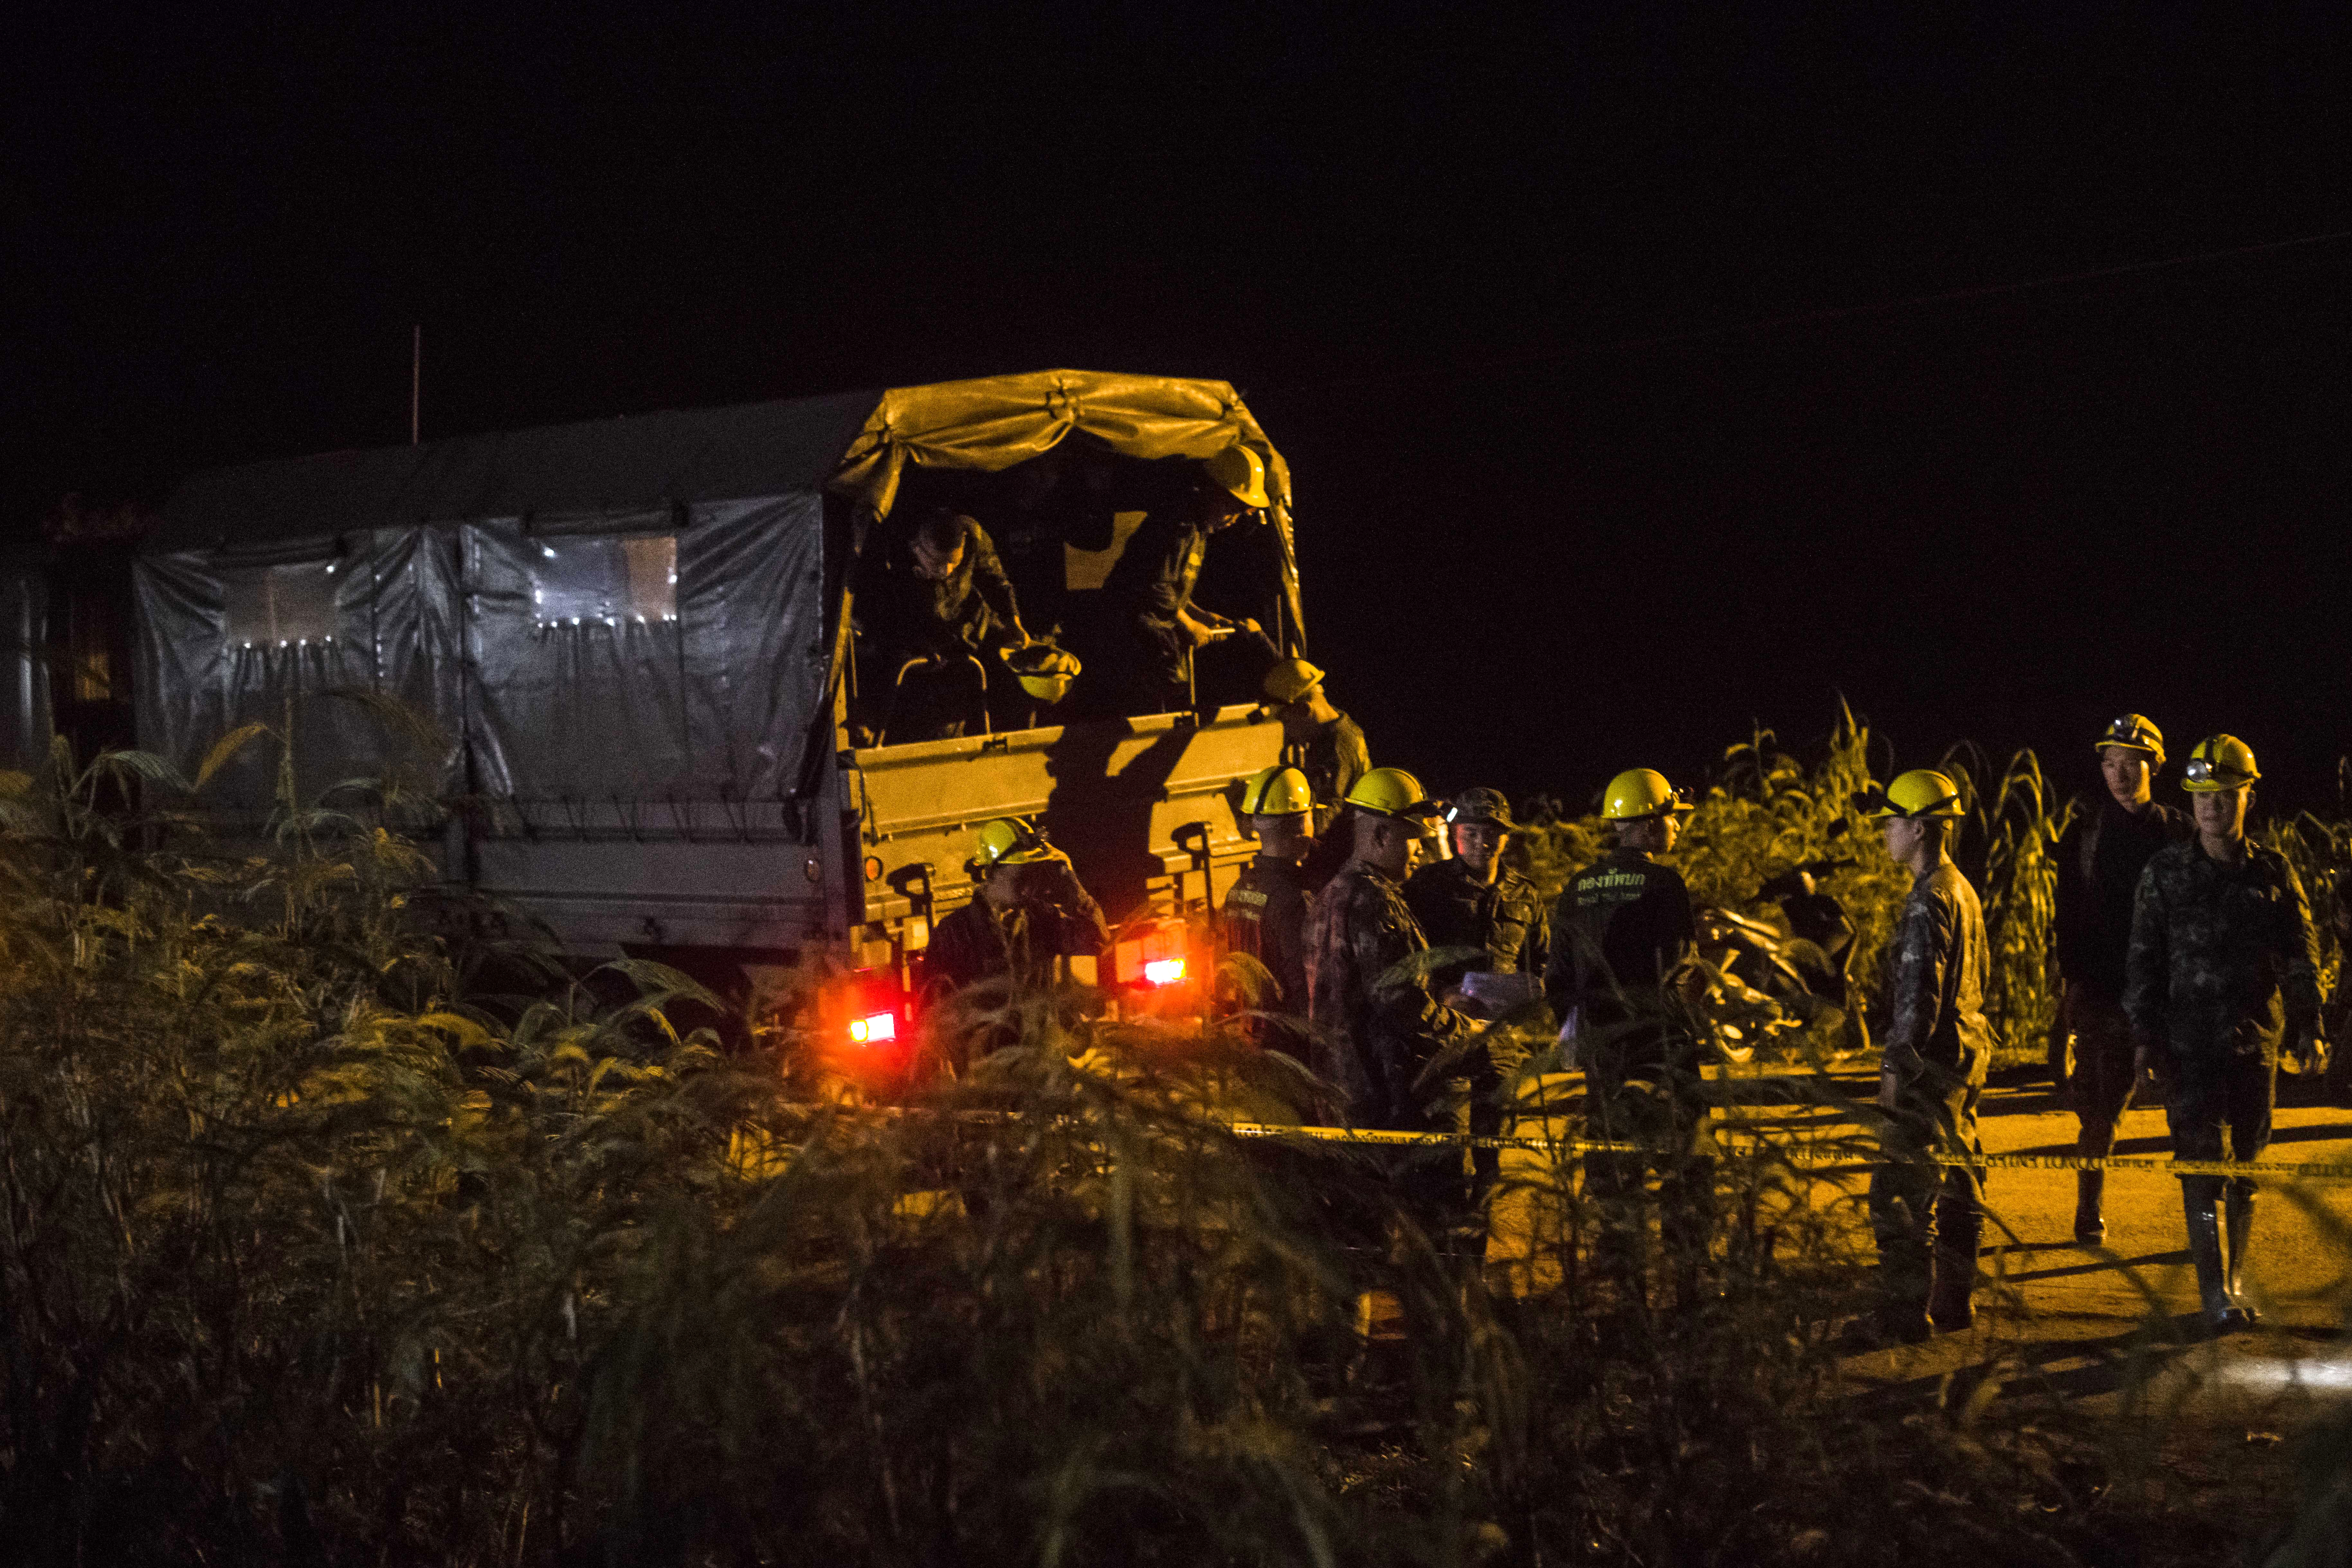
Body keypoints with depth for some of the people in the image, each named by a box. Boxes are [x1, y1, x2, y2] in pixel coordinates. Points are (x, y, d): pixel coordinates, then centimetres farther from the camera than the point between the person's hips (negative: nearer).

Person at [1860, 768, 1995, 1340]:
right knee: (1956, 1182, 16)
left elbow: (1920, 993, -22)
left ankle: (1906, 1310, -9)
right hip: (1967, 1049, 11)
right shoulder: (1964, 891, 14)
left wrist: (1898, 1064, -20)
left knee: (1900, 1186, -9)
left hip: (1932, 1058, -11)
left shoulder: (1929, 902, -18)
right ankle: (1956, 1300, 23)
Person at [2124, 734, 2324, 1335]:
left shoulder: (2272, 872, 4)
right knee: (2203, 1167, -8)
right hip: (2190, 1043, -2)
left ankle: (2236, 1279, 23)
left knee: (2245, 1167, 10)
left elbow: (2301, 954, 10)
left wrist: (2308, 1026, 4)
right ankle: (2215, 1293, -8)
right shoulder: (2166, 872, 1)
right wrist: (2145, 1037, -3)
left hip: (2255, 1041, 2)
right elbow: (2143, 959, 2)